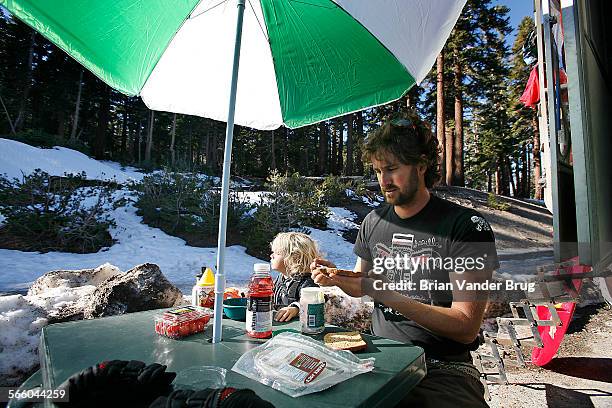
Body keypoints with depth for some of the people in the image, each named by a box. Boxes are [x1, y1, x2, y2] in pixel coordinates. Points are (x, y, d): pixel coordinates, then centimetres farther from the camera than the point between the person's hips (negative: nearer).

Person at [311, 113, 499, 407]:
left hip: (443, 368, -3)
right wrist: (337, 278, -6)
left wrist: (384, 293, -24)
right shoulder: (373, 221, 6)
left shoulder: (467, 226, -11)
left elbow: (466, 328, -15)